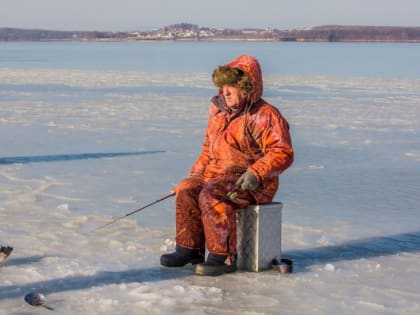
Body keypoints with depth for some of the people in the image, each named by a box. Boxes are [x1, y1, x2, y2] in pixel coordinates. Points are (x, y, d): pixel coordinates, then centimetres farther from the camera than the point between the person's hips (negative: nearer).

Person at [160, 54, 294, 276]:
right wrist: (197, 171, 12)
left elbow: (282, 152, -16)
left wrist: (256, 173, -27)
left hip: (250, 183, -8)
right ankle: (189, 249, -6)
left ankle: (224, 257, -24)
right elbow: (209, 147, 25)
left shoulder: (264, 115, -11)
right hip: (217, 173, 8)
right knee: (186, 190, -16)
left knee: (210, 196, -31)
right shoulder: (220, 112, 13)